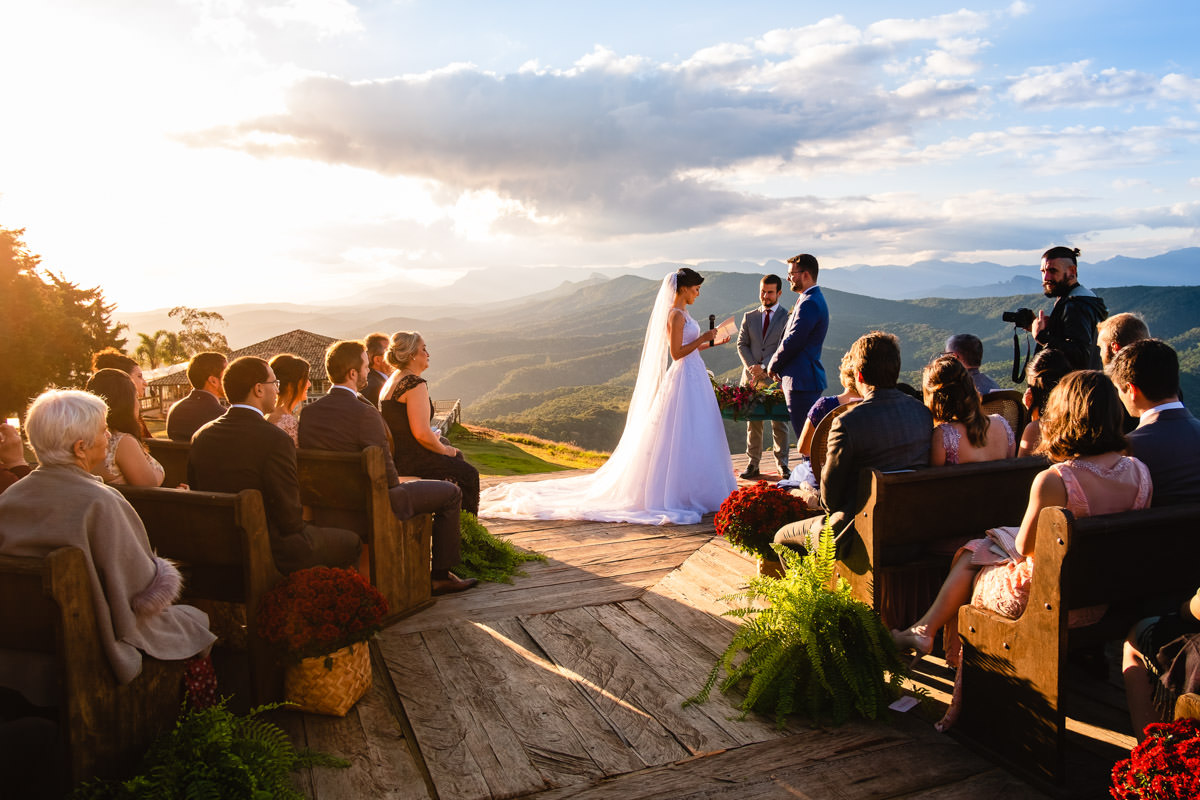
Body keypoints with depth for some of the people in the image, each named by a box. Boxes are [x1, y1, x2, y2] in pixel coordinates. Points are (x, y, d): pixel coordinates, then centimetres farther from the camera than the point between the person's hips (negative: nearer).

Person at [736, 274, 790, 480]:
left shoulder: (787, 318, 2)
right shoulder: (749, 317, 13)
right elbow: (741, 345, 8)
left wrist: (765, 366, -16)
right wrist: (751, 367, -7)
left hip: (775, 377, -3)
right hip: (752, 378, 3)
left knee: (779, 422, 2)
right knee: (753, 422, 5)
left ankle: (782, 463, 12)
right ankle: (752, 464, 10)